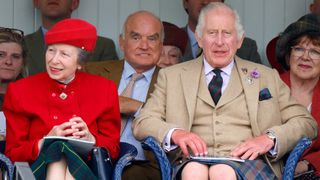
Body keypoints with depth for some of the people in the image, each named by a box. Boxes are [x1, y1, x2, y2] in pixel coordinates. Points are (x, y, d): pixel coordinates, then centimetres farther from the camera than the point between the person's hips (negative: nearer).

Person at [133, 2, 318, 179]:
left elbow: (306, 123, 15)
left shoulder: (266, 77, 21)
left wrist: (270, 139, -5)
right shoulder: (172, 76, 21)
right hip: (194, 160, 0)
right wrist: (174, 133, -10)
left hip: (247, 161, 0)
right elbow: (142, 123, 12)